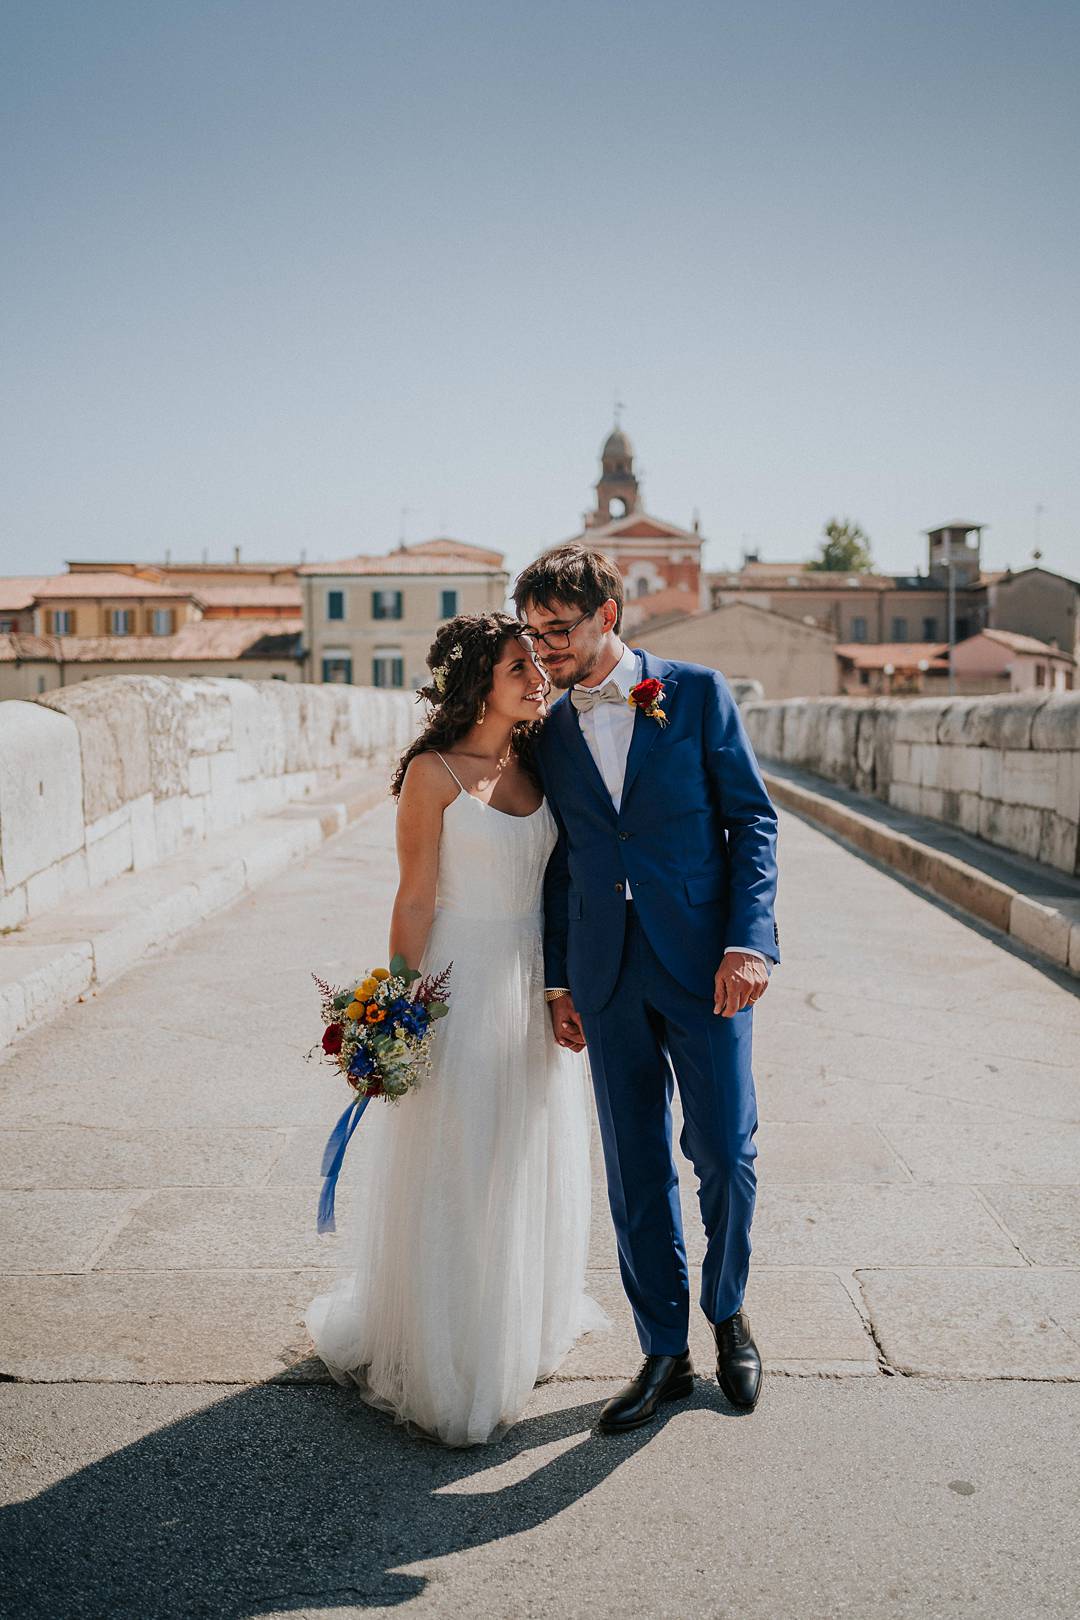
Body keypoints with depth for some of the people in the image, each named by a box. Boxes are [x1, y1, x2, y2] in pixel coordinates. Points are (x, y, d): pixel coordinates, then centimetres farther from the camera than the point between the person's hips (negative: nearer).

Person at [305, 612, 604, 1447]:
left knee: (530, 1168, 19)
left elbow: (554, 879, 9)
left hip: (533, 984, 6)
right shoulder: (434, 772, -12)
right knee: (451, 1174, 6)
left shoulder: (537, 764, 6)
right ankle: (443, 1363, 27)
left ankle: (519, 1328, 41)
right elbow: (416, 901, -12)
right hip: (461, 984, -6)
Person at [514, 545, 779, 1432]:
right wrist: (559, 979, 10)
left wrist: (747, 940, -11)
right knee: (636, 1173, 9)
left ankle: (728, 1311, 31)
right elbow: (561, 863, 12)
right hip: (607, 977, 3)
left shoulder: (698, 692, 0)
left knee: (725, 1155, 2)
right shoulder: (549, 731, 9)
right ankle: (665, 1353, 25)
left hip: (703, 962, -3)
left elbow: (752, 818, -1)